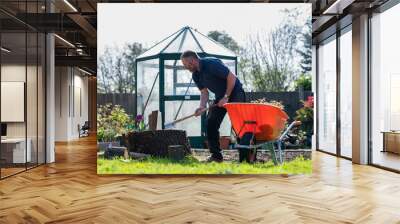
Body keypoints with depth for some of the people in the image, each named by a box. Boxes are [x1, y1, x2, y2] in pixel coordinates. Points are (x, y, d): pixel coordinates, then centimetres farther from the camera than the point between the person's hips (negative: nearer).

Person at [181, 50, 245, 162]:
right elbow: (204, 92, 5)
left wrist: (226, 97, -21)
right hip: (220, 97, 8)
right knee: (210, 124, -1)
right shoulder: (195, 75, 1)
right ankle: (216, 155, 7)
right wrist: (202, 106, -13)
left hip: (234, 92, -8)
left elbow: (232, 77, -23)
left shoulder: (212, 64, -24)